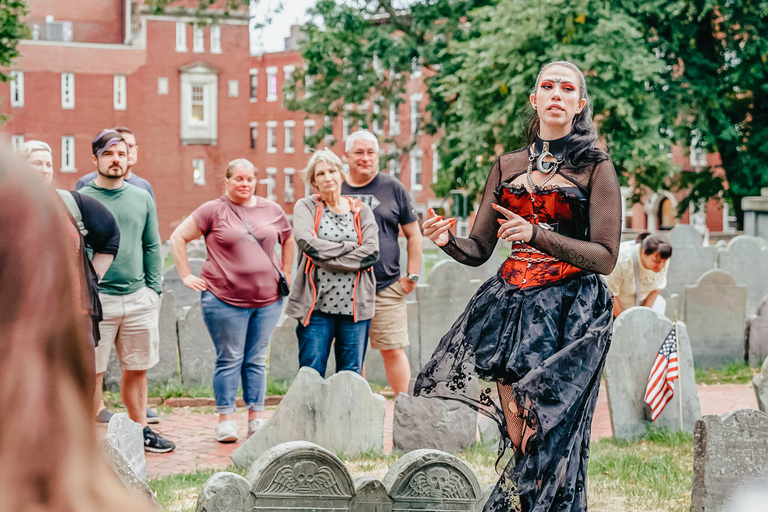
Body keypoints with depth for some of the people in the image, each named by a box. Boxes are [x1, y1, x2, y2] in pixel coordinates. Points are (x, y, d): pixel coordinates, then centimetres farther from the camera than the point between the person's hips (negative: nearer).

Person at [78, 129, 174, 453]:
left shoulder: (142, 198, 11)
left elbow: (152, 246, 14)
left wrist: (153, 288, 5)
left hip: (138, 298, 4)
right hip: (96, 299, -4)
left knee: (137, 369, 12)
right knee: (93, 372, -1)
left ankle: (140, 430, 24)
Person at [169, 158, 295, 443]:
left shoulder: (272, 210, 11)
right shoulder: (213, 211, -1)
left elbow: (289, 241, 27)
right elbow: (178, 238, 1)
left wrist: (286, 273, 19)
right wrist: (186, 276, -3)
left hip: (268, 299, 4)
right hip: (225, 299, -3)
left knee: (256, 360, 8)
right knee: (229, 359, -1)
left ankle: (256, 419, 14)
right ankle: (225, 420, 7)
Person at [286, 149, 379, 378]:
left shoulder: (361, 210, 12)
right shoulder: (305, 207, 7)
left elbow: (371, 252, -3)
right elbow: (309, 244, -12)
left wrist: (326, 259, -9)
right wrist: (350, 247, -6)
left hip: (355, 305, 2)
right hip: (316, 304, -2)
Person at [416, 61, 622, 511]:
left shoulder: (596, 168, 2)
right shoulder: (507, 166, 14)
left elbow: (605, 258, -5)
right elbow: (479, 250, 14)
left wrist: (536, 235, -17)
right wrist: (448, 241, -9)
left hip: (570, 311, -3)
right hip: (509, 304, 4)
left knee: (548, 432, -8)